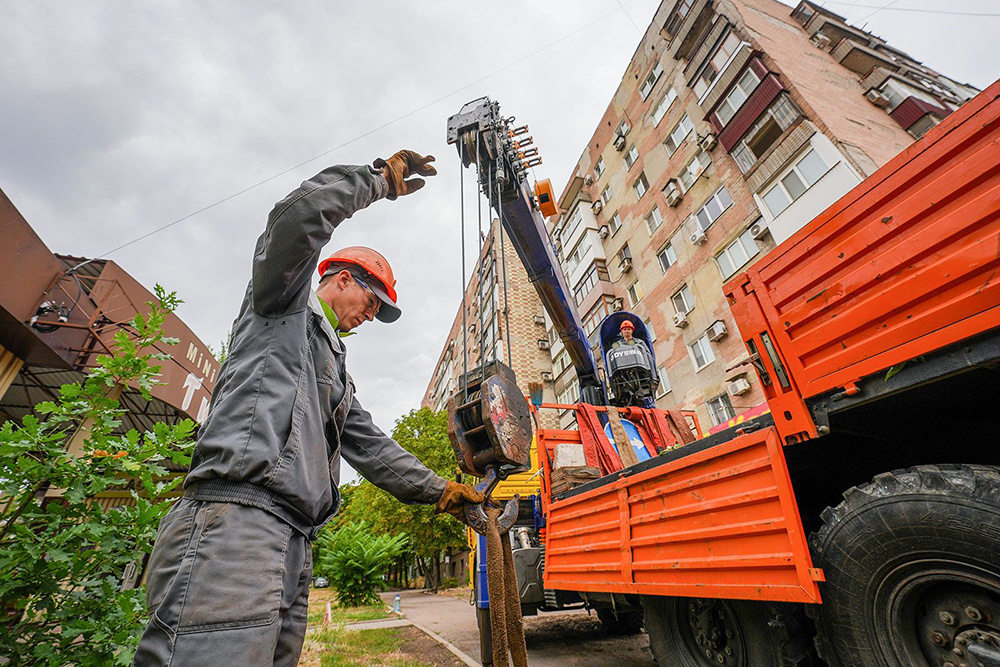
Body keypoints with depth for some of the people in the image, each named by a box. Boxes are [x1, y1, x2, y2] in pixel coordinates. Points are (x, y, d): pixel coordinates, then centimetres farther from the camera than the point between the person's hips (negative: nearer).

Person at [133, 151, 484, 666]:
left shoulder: (335, 374, 30)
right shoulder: (283, 304, 10)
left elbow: (370, 448, 24)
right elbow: (298, 218, -9)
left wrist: (440, 490, 18)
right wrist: (382, 179, 3)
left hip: (290, 545, 9)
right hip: (233, 518, -9)